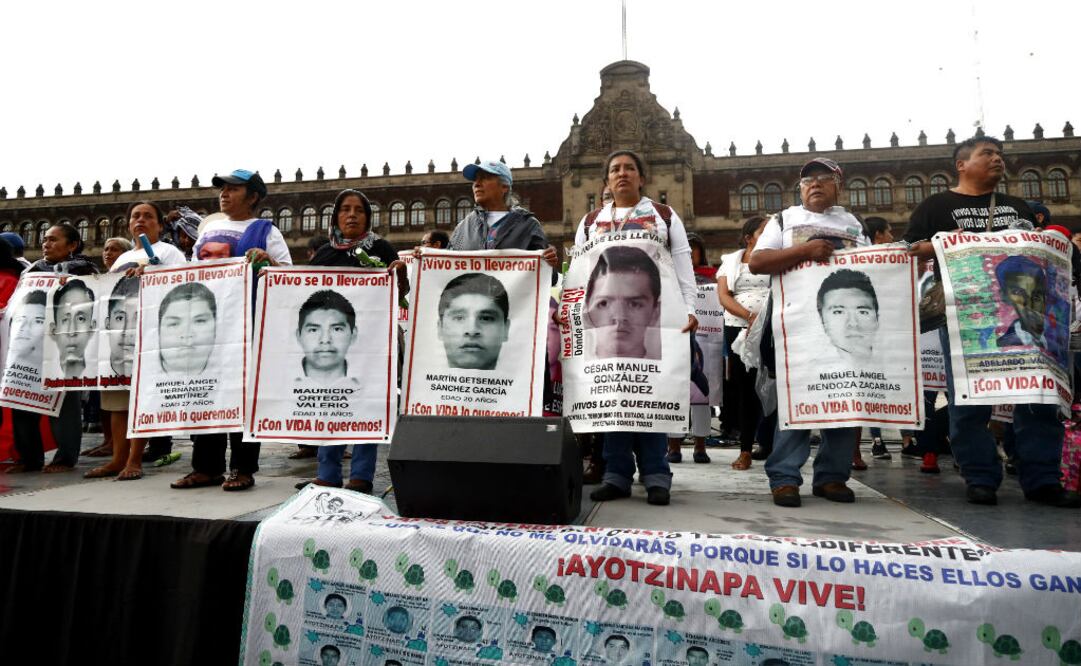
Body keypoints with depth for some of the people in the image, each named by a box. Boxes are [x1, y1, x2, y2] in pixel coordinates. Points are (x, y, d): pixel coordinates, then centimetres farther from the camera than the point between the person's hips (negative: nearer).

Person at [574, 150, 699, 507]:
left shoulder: (664, 216, 13)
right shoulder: (590, 221, 18)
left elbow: (682, 265, 6)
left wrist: (689, 309, -6)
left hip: (652, 315, -2)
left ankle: (656, 475, 3)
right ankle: (616, 474, 6)